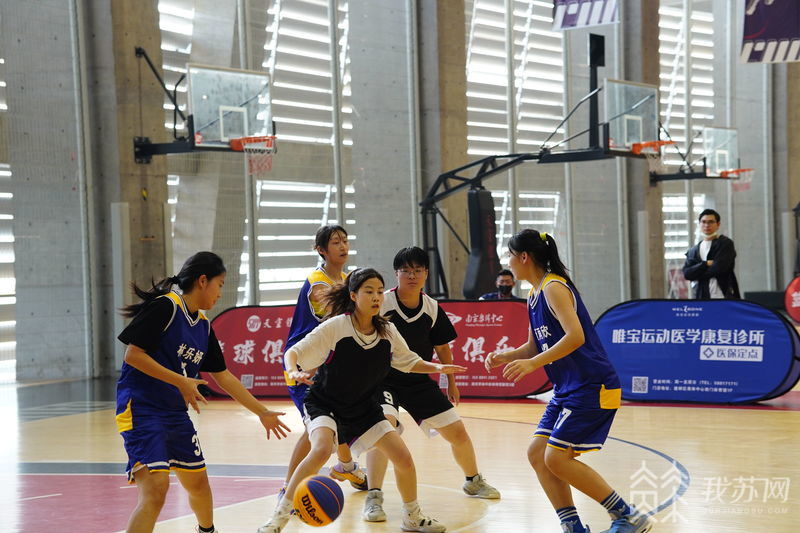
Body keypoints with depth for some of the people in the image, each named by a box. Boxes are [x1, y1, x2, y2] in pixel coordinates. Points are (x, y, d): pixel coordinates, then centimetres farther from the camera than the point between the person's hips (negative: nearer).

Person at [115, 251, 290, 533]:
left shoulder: (204, 325, 12)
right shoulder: (165, 306, -13)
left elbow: (223, 376, 19)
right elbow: (133, 354, -17)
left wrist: (263, 412, 19)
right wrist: (180, 381, -20)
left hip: (176, 414, 9)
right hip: (142, 410, -9)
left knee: (198, 483, 22)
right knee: (156, 489, -23)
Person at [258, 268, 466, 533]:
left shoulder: (388, 331, -8)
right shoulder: (336, 327, -21)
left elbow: (409, 361, 8)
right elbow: (294, 352, -20)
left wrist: (437, 367, -8)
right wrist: (293, 371, -41)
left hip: (363, 408, 5)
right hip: (324, 404, -5)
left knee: (403, 458, -2)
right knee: (322, 449, -33)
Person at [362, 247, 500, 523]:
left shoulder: (432, 309, -3)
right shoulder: (382, 303, -17)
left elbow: (442, 347, 11)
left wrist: (451, 383, 17)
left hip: (420, 381, 5)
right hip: (384, 379, -4)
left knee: (456, 431, 9)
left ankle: (473, 480, 38)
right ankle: (373, 498, -24)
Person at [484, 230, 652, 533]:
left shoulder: (554, 288, -14)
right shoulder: (534, 295, 15)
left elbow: (576, 337, -27)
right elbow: (534, 348, 22)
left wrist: (533, 364, -30)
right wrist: (504, 357, 5)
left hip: (592, 388, -10)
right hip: (567, 389, 10)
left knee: (556, 458, -12)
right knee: (537, 454, 5)